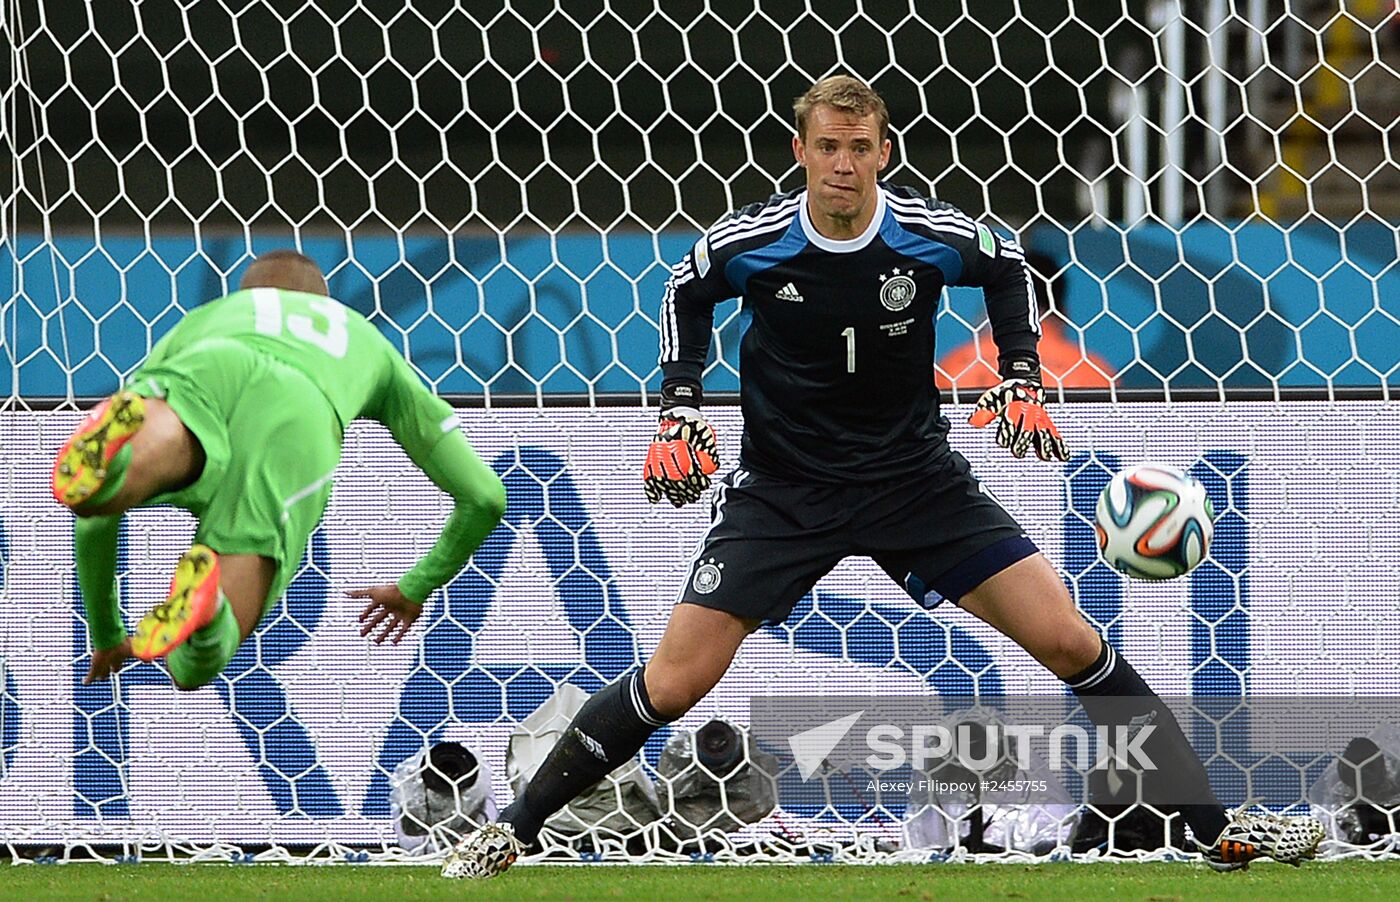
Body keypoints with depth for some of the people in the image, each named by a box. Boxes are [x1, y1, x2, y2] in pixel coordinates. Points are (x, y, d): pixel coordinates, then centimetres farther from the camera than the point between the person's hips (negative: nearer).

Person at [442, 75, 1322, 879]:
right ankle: (513, 828, 6)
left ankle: (1218, 829, 1)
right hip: (782, 490, -1)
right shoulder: (749, 242, -15)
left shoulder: (931, 235, -14)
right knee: (673, 683, -10)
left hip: (917, 474, 1)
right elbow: (687, 294, 8)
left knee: (1072, 643, -7)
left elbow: (1009, 267, 9)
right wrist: (679, 410, 0)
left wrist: (1022, 380, 0)